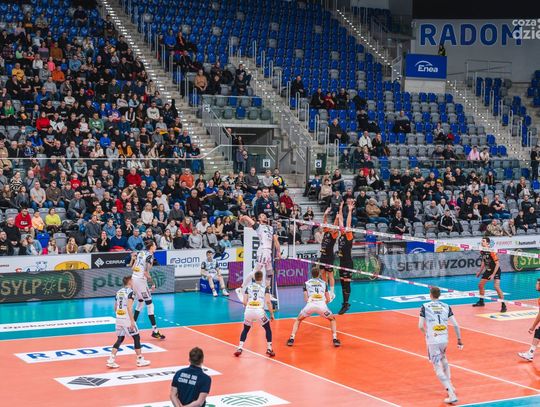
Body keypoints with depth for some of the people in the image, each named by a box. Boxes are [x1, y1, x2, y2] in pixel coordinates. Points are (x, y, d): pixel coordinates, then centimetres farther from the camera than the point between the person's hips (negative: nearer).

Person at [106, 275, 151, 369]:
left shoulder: (119, 292, 13)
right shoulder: (130, 292, -11)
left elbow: (115, 307, 17)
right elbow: (129, 307, -21)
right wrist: (132, 321, -22)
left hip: (118, 318, 7)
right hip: (127, 318, -7)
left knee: (120, 339, 12)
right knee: (136, 337, 6)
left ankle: (111, 360, 1)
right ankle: (140, 360, 11)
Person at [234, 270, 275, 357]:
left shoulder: (248, 287, 15)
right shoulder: (265, 287, 9)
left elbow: (244, 302, 9)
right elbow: (268, 302, -2)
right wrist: (272, 314, 6)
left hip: (248, 310, 2)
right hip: (259, 311, -2)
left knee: (245, 330, 24)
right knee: (268, 329, 19)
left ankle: (239, 349, 12)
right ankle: (269, 349, 14)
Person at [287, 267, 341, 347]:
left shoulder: (307, 283, 18)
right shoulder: (323, 283, 21)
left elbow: (306, 299, 11)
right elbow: (328, 299, 20)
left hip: (310, 305, 0)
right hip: (321, 305, 0)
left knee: (298, 320, 25)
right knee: (332, 319, 28)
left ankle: (292, 338, 10)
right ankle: (335, 339, 12)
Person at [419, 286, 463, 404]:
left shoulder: (425, 307, -4)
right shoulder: (446, 307, 5)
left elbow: (420, 326, -7)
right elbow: (455, 325, 0)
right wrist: (459, 340, 7)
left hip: (432, 340, -4)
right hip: (444, 339, 4)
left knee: (438, 368, -1)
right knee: (443, 359, 34)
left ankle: (452, 395, -12)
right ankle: (449, 385, 34)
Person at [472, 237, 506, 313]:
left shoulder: (491, 252, -25)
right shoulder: (482, 252, -2)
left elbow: (497, 264, -24)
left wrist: (493, 274, -28)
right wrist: (480, 272, 16)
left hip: (496, 270, -8)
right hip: (488, 270, 8)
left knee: (497, 287, -23)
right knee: (480, 285, 13)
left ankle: (503, 305, -15)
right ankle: (481, 301, 34)